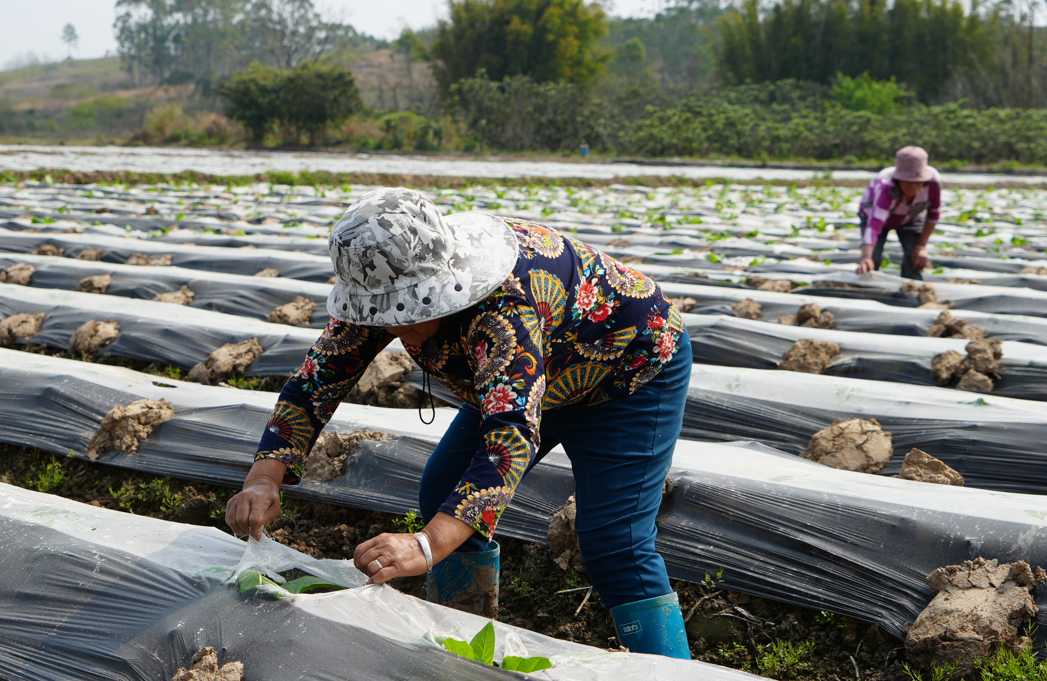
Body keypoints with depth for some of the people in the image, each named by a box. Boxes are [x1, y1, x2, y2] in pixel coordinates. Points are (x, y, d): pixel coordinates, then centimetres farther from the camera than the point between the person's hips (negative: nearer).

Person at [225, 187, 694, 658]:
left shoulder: (506, 300, -43)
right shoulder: (385, 286, -20)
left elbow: (513, 433, -52)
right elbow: (318, 378, -18)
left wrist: (427, 546, -62)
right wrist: (263, 479, -34)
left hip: (630, 371, -7)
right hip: (516, 381, 8)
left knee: (614, 546, -18)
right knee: (443, 496, 4)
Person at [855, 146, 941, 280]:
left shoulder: (933, 181, -35)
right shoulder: (887, 189, -48)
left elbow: (933, 214, -15)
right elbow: (873, 225, -60)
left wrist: (921, 246, -19)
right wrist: (866, 258, -76)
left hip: (911, 218, 3)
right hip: (874, 212, -3)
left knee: (915, 263, -15)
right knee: (873, 259, -22)